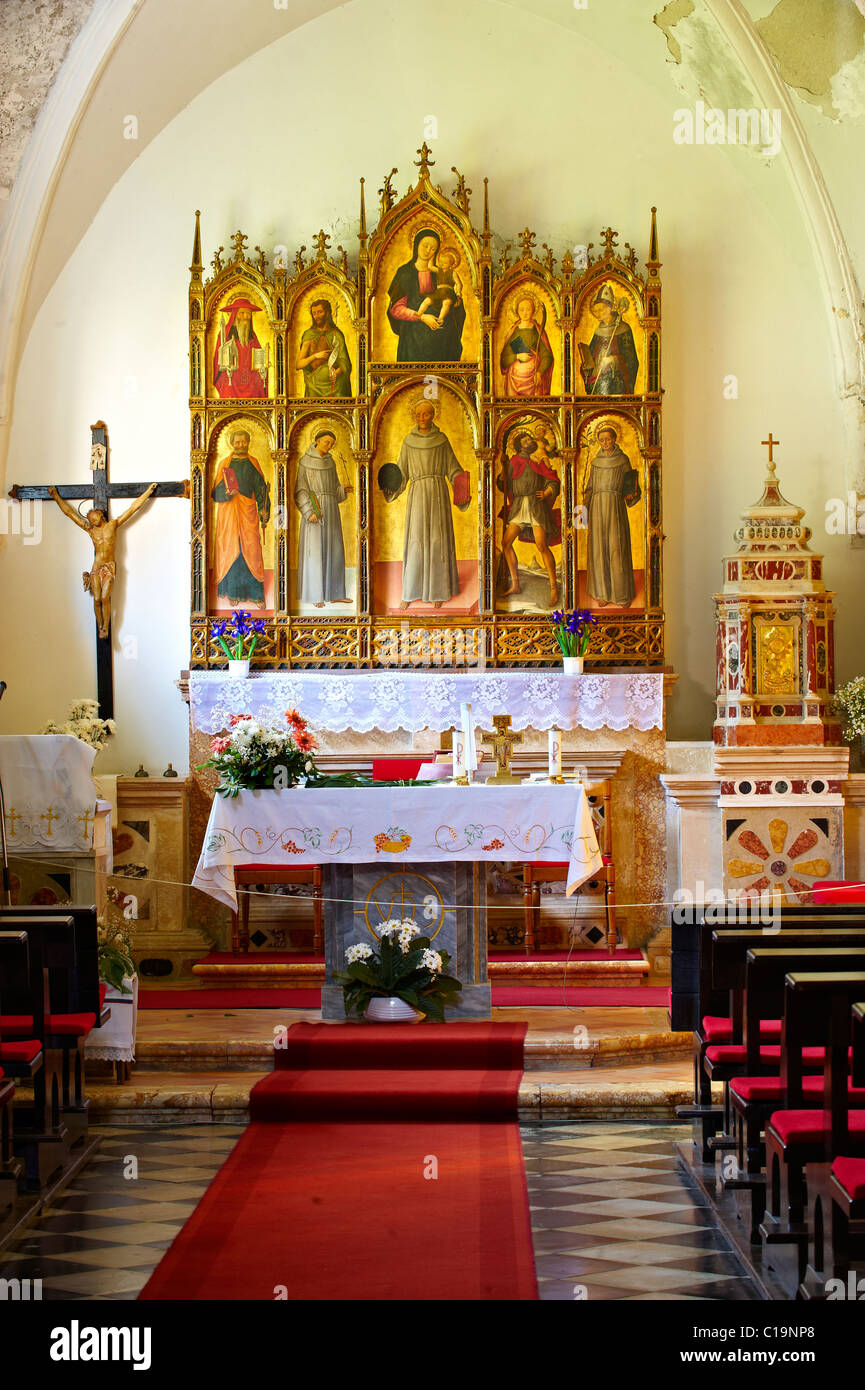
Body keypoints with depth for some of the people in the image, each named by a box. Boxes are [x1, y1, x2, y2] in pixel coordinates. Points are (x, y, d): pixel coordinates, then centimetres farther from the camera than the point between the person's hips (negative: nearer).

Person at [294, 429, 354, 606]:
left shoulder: (331, 462, 12)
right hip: (313, 508, -6)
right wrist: (309, 512, -19)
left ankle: (334, 593, 12)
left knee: (334, 550, 6)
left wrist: (344, 489, -4)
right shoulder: (305, 462, -5)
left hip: (330, 510, 6)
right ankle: (316, 596, -4)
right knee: (315, 551, -7)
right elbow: (300, 490, -9)